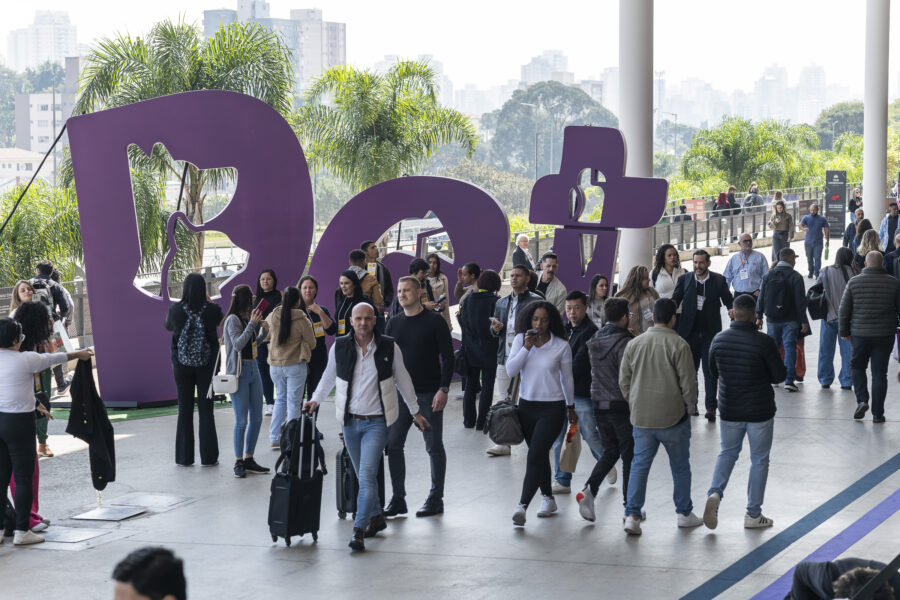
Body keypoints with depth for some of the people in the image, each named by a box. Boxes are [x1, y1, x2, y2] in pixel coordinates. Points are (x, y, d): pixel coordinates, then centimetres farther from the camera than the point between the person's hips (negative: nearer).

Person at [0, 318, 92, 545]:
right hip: (18, 422, -6)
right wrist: (79, 355, 26)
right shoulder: (26, 359, -10)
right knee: (23, 478, 1)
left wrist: (35, 403, 30)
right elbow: (53, 359, 8)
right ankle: (22, 531, 4)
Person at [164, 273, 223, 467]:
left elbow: (168, 326, 11)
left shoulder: (175, 309, -11)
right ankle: (208, 456, 8)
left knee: (185, 409, 9)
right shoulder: (212, 309, -11)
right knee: (206, 409, 7)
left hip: (182, 364, 0)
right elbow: (219, 320, 12)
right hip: (206, 364, 0)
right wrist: (208, 301, 22)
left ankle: (184, 457, 11)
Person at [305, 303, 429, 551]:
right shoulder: (339, 347, -1)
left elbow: (402, 379, 8)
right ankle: (376, 517, 32)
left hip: (377, 421, -3)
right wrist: (316, 400, 9)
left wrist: (415, 411, 15)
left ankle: (359, 530, -16)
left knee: (367, 475, -14)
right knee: (363, 476, 14)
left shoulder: (389, 347, -4)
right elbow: (329, 377, 17)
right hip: (350, 421, 3)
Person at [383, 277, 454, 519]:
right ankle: (398, 499, 8)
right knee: (393, 444, 1)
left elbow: (448, 357, -7)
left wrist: (443, 389, -14)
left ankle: (436, 499, 11)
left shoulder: (434, 321, -5)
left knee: (434, 447, 2)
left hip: (429, 395, -5)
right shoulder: (394, 324, 10)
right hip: (401, 394, 5)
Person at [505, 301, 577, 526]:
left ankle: (522, 506, -21)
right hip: (526, 406, 4)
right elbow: (510, 371, -8)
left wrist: (571, 407, 12)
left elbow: (567, 378, 4)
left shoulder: (561, 346, -7)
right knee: (540, 455, 16)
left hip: (552, 408, -4)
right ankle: (548, 498, 33)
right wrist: (526, 348, -18)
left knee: (535, 456, -14)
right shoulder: (521, 340, 0)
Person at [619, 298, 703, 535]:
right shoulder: (678, 345, -12)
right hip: (673, 417, -3)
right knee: (680, 466, 12)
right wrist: (690, 407, 5)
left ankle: (632, 515, -2)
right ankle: (684, 513, 22)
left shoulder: (634, 344, 2)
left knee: (639, 464, 8)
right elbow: (688, 381, -10)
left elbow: (624, 380, 8)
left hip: (641, 418, 3)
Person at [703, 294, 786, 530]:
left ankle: (715, 493, -3)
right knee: (759, 460, 11)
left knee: (727, 452, 22)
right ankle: (753, 514, 16)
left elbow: (714, 371, 8)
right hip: (760, 411, -3)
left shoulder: (719, 340, -6)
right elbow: (779, 376, -11)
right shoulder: (763, 342, -18)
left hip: (729, 410, 3)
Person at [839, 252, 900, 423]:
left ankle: (862, 400, 2)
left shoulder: (854, 282, -3)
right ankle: (877, 413, 6)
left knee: (857, 366, 20)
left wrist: (844, 331, 9)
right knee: (879, 373, 5)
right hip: (885, 336, 0)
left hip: (859, 334, 0)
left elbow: (843, 310, 0)